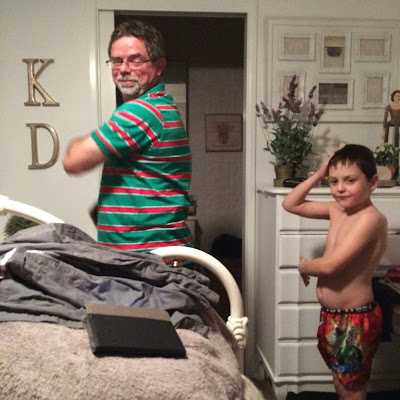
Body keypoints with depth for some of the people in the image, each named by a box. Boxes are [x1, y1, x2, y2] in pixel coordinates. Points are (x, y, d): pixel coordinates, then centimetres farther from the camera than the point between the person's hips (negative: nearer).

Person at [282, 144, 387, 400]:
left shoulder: (371, 218, -24)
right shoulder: (337, 209, 1)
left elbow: (330, 264, -30)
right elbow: (290, 204, 8)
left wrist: (304, 266, -8)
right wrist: (319, 174, -3)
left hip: (355, 320, -8)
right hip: (331, 315, 8)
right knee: (340, 378, 27)